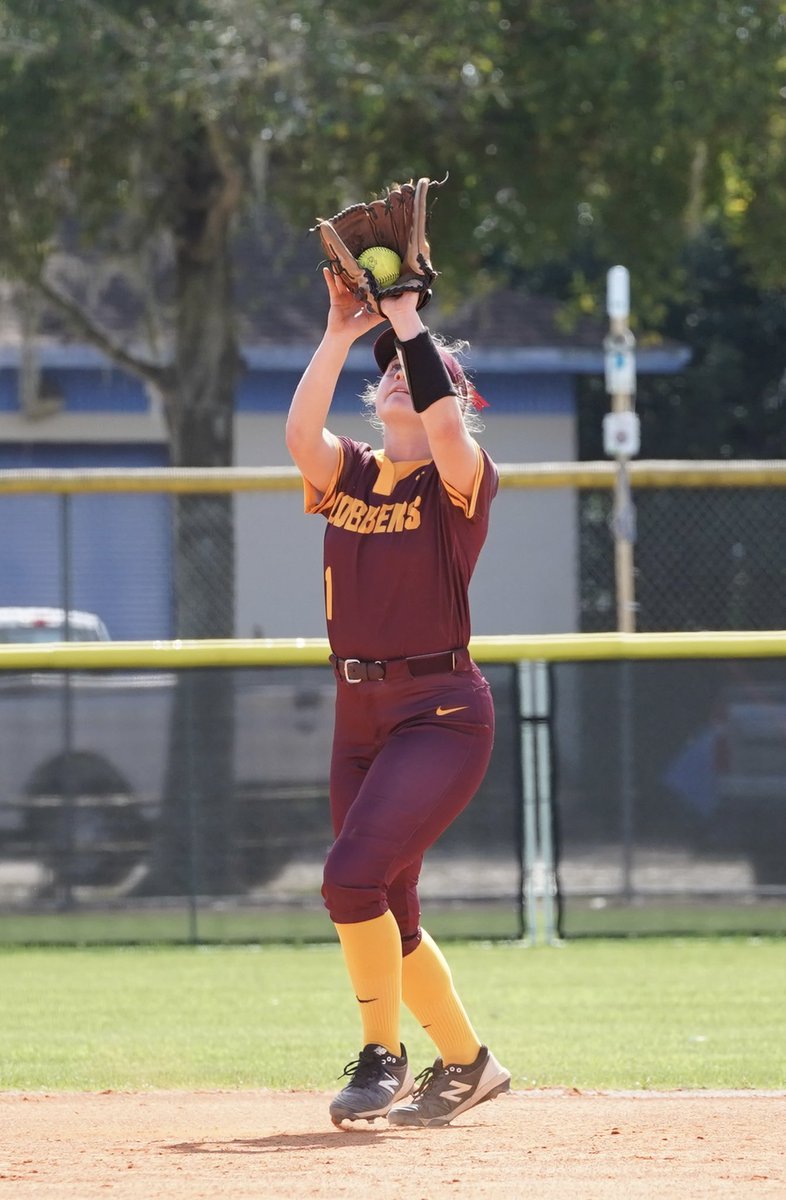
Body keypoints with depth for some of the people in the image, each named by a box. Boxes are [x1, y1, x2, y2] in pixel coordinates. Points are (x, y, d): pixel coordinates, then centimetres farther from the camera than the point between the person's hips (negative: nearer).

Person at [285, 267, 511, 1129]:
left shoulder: (460, 482, -4)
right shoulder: (346, 474, 10)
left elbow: (443, 424, -25)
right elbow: (299, 430, -10)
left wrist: (408, 322, -18)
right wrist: (342, 333, -13)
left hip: (442, 711, -7)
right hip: (359, 716, 7)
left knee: (354, 873, -23)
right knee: (387, 917, 11)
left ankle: (383, 1058, -10)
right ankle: (466, 1064, 27)